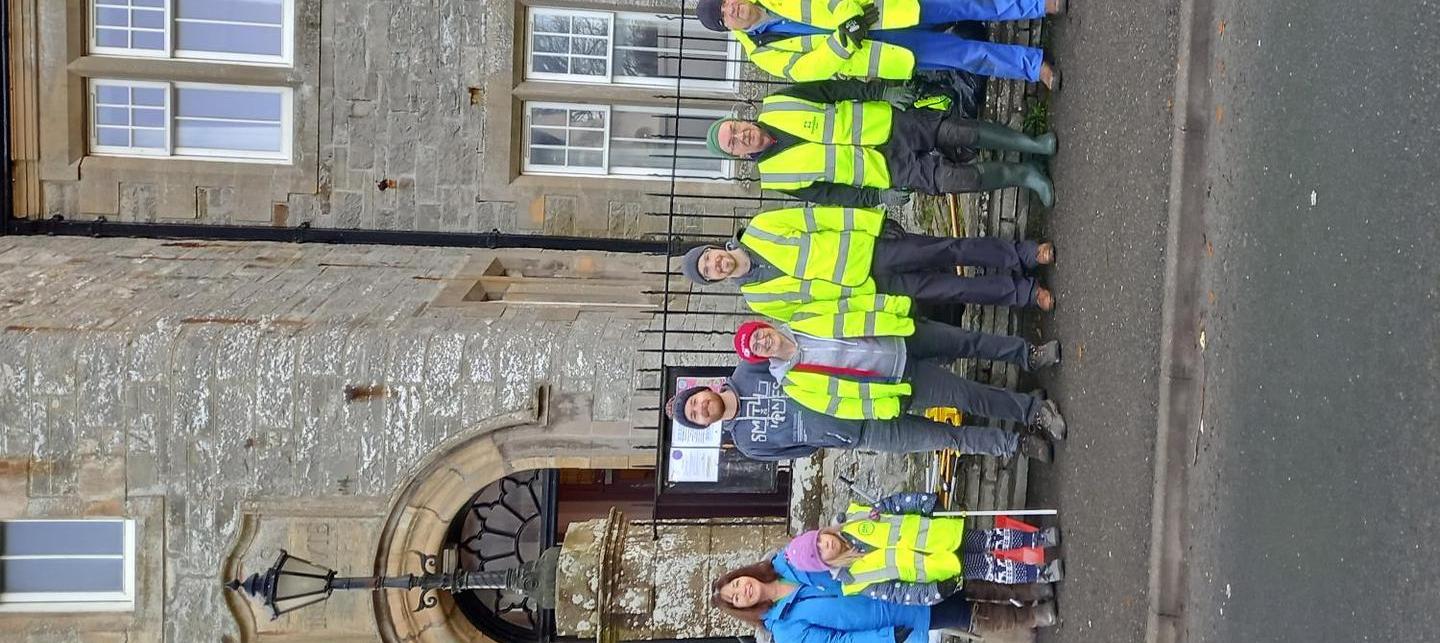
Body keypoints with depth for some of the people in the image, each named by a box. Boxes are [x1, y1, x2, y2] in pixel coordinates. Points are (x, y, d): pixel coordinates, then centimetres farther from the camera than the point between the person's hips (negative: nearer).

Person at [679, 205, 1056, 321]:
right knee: (948, 290, -8)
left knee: (952, 249, -10)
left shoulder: (759, 230, -4)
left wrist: (872, 218, -9)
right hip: (872, 288, -1)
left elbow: (818, 218, -1)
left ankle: (1021, 255, 5)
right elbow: (821, 306, -7)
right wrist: (889, 305, -11)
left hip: (869, 246, 1)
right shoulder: (760, 300, -4)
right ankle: (1023, 293, 6)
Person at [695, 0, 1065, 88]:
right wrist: (844, 41, -26)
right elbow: (812, 67, -15)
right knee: (966, 55, -11)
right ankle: (1035, 67, 1)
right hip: (877, 48, -3)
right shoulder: (764, 53, -4)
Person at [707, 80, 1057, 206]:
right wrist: (875, 197, -10)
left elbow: (835, 88, 2)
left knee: (957, 132, -16)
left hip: (891, 124, 2)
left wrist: (882, 91, -6)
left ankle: (1034, 144, 2)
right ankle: (1025, 175, 3)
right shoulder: (775, 175, -5)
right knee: (954, 179, -17)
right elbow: (828, 194, -3)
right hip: (889, 169, -2)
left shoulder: (777, 106, -4)